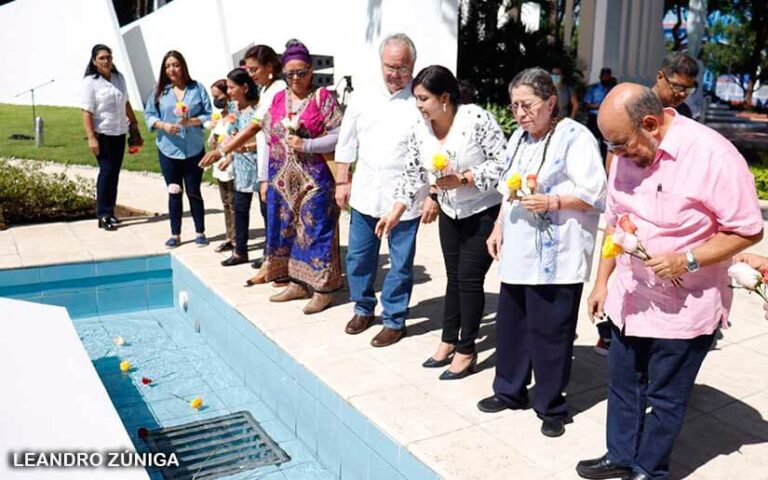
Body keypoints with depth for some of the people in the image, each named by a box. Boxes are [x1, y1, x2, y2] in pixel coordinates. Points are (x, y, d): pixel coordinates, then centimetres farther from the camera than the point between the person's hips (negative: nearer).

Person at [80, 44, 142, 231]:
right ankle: (103, 215, 1)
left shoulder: (119, 78, 9)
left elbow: (126, 104, 16)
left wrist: (135, 126, 16)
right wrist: (91, 138, -18)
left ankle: (109, 212, 18)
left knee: (114, 172, 9)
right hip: (103, 133, -5)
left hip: (119, 133, 6)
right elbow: (87, 112, -12)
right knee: (106, 171, -5)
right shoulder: (90, 82, -8)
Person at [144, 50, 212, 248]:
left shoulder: (197, 89, 0)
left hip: (194, 150, -2)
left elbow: (209, 115, -2)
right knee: (174, 193, 10)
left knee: (194, 192, 5)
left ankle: (200, 232, 18)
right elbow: (149, 115, 4)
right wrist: (163, 125, -14)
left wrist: (192, 121, -18)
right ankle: (175, 234, 20)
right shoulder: (160, 91, 3)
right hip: (168, 150, 2)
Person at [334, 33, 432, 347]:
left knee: (400, 263, 7)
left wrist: (433, 196, -10)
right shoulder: (363, 99, 6)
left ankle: (394, 319, 23)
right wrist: (343, 182, 10)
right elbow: (346, 144, 13)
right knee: (358, 257, 14)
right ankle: (363, 308, 34)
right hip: (365, 195, 4)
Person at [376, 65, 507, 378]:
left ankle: (466, 351, 11)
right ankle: (448, 342, 26)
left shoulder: (477, 119, -22)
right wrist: (395, 213, -4)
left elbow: (502, 162, -21)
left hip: (485, 212, -6)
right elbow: (412, 174, 1)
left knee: (469, 278, -4)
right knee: (453, 277, 13)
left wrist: (462, 179, -29)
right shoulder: (420, 130, -5)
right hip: (450, 212, 6)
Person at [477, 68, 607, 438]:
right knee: (511, 325, 15)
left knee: (549, 334, 2)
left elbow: (596, 196, -13)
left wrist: (552, 202, -22)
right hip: (517, 253, 7)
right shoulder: (519, 137, 15)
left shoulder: (575, 138, -9)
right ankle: (510, 391, 33)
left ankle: (551, 407, 20)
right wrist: (498, 227, 15)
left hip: (556, 259, -7)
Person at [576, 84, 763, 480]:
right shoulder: (627, 153, -1)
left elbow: (748, 231, -14)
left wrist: (686, 261, -25)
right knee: (622, 384, 18)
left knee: (664, 396, 10)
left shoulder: (713, 157, -21)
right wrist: (602, 281, 10)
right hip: (629, 298, 6)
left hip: (683, 308, -6)